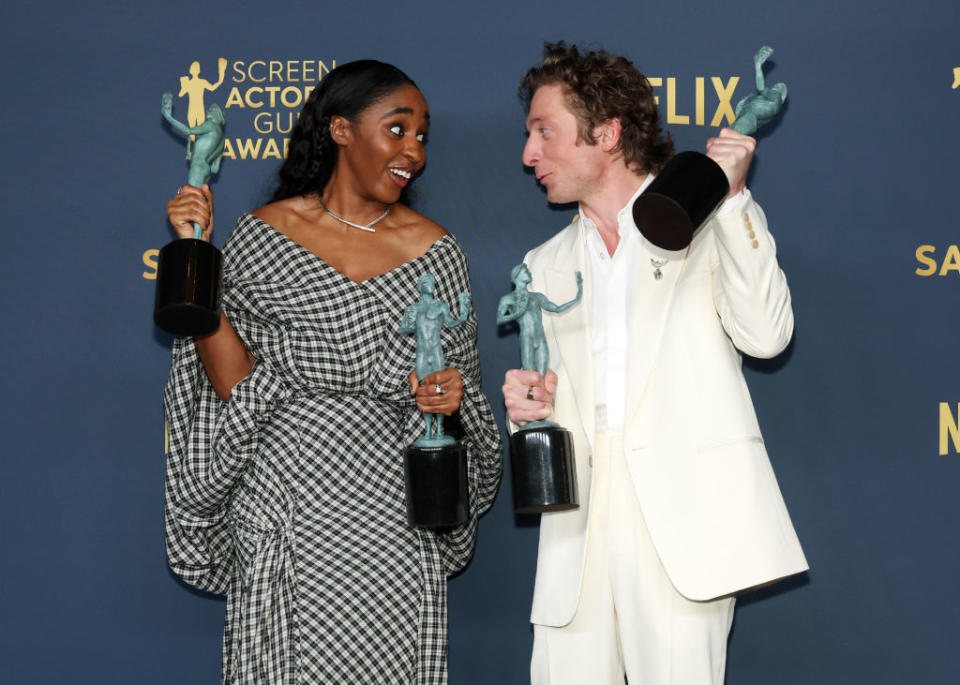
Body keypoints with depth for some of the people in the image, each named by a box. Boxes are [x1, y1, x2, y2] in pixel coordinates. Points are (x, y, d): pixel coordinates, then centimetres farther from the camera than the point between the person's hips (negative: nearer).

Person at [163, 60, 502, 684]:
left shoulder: (433, 251, 3)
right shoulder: (264, 236, 0)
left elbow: (459, 388, 12)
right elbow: (238, 387, -3)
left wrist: (450, 395, -11)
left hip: (390, 514, 1)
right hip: (285, 511, -1)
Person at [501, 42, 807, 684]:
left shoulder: (704, 223, 8)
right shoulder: (545, 265, 22)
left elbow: (765, 334, -8)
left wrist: (731, 198, -10)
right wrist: (529, 403, 1)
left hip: (681, 520, -4)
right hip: (579, 524, 4)